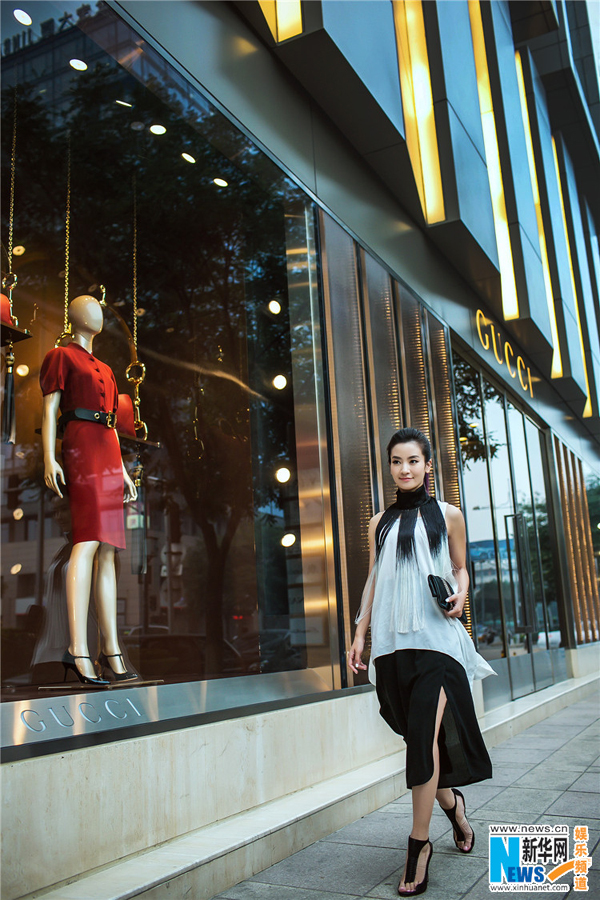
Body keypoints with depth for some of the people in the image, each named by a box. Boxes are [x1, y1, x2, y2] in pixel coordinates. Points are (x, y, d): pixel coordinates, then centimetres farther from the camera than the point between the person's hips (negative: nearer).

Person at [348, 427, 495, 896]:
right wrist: (359, 633, 11)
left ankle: (420, 840, -1)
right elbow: (374, 581, 16)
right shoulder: (380, 522, 15)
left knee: (423, 733, -11)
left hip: (434, 636, -3)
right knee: (416, 733, 6)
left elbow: (461, 568, 13)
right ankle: (451, 802, 33)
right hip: (391, 640, 3)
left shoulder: (448, 515, 8)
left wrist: (460, 597, -8)